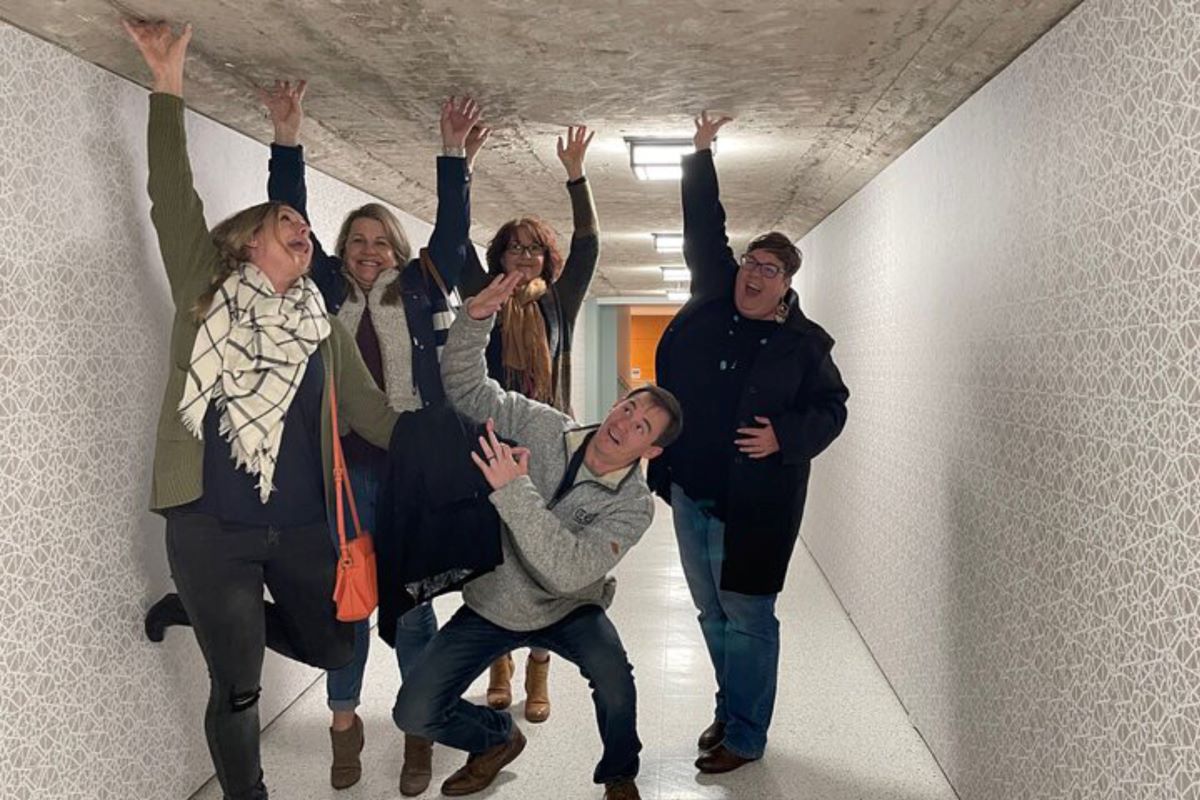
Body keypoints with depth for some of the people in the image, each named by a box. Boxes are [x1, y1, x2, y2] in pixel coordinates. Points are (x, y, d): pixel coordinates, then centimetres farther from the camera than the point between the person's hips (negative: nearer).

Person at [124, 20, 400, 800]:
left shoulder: (324, 330, 9)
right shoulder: (205, 292, 1)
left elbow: (373, 413, 9)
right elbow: (173, 198, -7)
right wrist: (169, 84, -13)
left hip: (304, 525, 4)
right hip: (211, 527, -4)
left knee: (337, 645, 17)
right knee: (236, 686, 5)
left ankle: (215, 617, 36)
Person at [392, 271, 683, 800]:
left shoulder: (632, 505, -22)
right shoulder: (542, 425, -13)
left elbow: (568, 572, -37)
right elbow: (464, 388, -10)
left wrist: (514, 492, -44)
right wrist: (475, 319, -27)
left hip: (566, 611, -2)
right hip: (488, 603, 3)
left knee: (613, 677, -32)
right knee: (415, 714, -7)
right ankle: (498, 737, 27)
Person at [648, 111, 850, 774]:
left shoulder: (804, 342, -3)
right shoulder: (712, 304, 4)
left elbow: (831, 409, 1)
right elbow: (704, 231, 8)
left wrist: (784, 437, -17)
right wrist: (701, 155, 5)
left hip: (751, 502, -5)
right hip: (690, 490, 5)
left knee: (747, 618, 1)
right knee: (712, 614, 16)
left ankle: (745, 734, 13)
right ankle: (730, 711, 33)